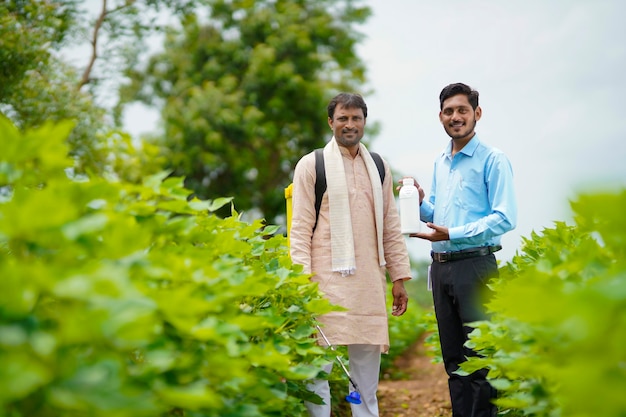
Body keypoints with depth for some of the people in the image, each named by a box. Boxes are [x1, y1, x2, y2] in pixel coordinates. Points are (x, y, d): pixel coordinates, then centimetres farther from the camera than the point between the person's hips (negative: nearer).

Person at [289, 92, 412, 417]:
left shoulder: (378, 167, 15)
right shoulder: (311, 165, 1)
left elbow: (391, 227, 16)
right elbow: (300, 228, -3)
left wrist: (399, 278, 11)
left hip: (370, 282, 4)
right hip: (328, 280, -4)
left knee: (367, 368, 9)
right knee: (318, 368, -5)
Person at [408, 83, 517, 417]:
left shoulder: (492, 160, -7)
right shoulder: (440, 163, 16)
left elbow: (504, 219, -15)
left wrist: (452, 234, -20)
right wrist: (420, 203, 2)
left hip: (475, 266, -7)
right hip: (441, 268, 7)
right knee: (453, 358, 12)